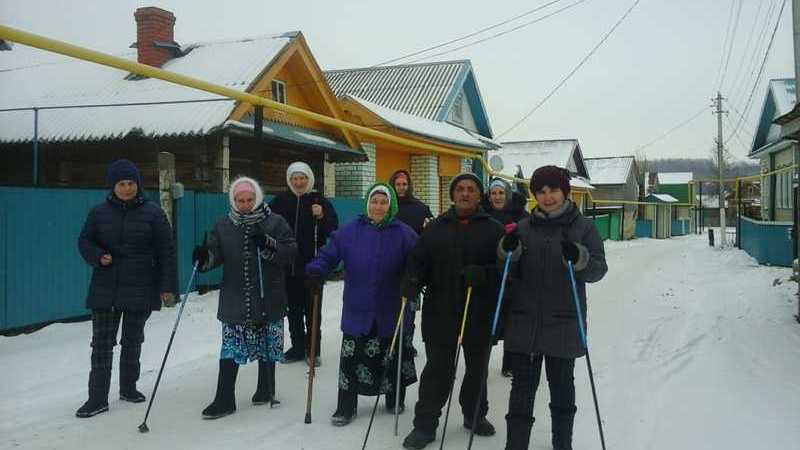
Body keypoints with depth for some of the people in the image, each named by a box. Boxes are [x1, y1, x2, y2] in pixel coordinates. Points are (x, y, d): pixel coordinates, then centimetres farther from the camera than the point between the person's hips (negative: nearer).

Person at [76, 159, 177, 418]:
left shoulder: (152, 213, -3)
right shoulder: (99, 213, 3)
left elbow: (166, 251, -3)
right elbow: (85, 241, 12)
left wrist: (167, 287, -7)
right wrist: (98, 257, -11)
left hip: (141, 290, -1)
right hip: (105, 290, 1)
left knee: (133, 341, 13)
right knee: (102, 343, 1)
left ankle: (128, 388, 30)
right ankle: (98, 398, 9)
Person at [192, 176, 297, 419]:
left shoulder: (275, 223, -3)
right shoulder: (223, 226, 5)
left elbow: (290, 253, -9)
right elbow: (215, 253, 3)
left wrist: (268, 245, -25)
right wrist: (204, 257, -19)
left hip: (268, 300, -1)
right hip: (234, 301, 2)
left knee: (267, 348, 13)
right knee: (230, 352, 1)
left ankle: (266, 390, 32)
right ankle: (224, 400, 8)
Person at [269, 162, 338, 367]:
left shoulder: (320, 201, -2)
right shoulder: (281, 200, 5)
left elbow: (333, 229, -6)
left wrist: (322, 216, -24)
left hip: (312, 265, -3)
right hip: (288, 265, 3)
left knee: (312, 309, 4)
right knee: (293, 309, 13)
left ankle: (313, 349, 15)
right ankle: (298, 347, 25)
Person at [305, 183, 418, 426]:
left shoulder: (404, 233, -4)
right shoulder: (349, 231, -2)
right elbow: (328, 254, -1)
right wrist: (316, 270, -19)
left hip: (392, 312, 0)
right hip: (358, 310, 0)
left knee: (394, 356, 15)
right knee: (351, 358, 3)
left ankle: (395, 400, 36)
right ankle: (346, 406, 19)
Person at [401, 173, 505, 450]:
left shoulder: (494, 229, 0)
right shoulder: (436, 227, 6)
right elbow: (418, 260, 3)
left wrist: (482, 273, -25)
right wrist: (412, 280, -16)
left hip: (480, 315, 1)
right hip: (440, 313, 0)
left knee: (477, 368, 18)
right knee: (438, 369, 4)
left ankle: (475, 415, 38)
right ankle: (425, 424, 15)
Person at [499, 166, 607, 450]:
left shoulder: (583, 227, 0)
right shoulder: (524, 227, 7)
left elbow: (599, 270, -6)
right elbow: (510, 275, 8)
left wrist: (579, 259, -27)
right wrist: (509, 253, -13)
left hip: (564, 322, -1)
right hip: (524, 321, 2)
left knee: (562, 385, 13)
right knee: (522, 387, 5)